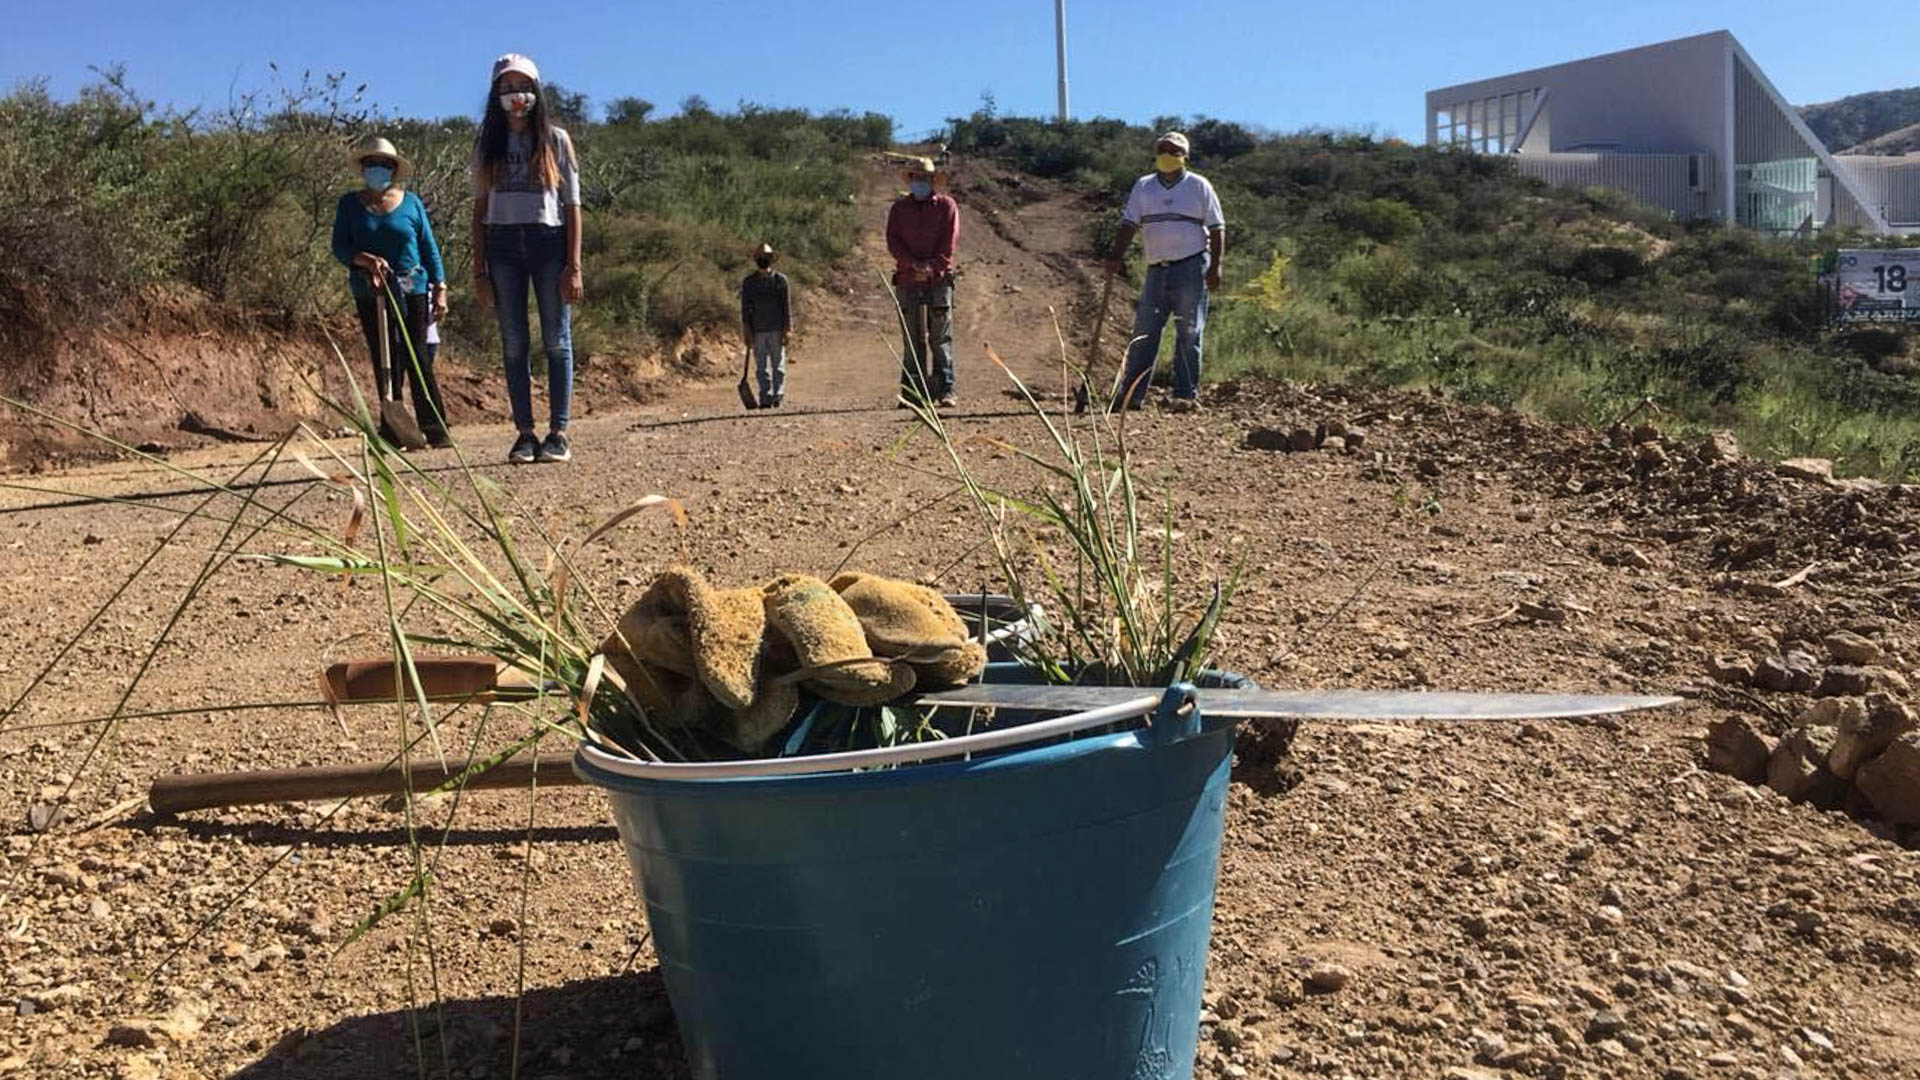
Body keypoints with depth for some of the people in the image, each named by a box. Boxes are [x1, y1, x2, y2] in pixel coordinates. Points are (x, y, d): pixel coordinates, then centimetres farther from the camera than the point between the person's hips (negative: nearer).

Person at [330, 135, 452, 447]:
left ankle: (435, 427, -2)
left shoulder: (411, 202, 6)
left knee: (417, 358, -4)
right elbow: (339, 247, 0)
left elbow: (429, 248, 7)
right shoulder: (350, 205, 7)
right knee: (384, 362, 3)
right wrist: (366, 260, -21)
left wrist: (439, 289, 1)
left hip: (412, 290, -1)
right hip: (370, 294, 1)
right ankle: (392, 429, 7)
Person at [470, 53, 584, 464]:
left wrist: (574, 265, -6)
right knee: (513, 345, 1)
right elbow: (480, 209, 10)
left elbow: (572, 206, 2)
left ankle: (558, 433, 1)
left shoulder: (556, 141, 6)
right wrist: (479, 269, 3)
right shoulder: (487, 146, 12)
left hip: (548, 241, -2)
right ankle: (524, 432, 5)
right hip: (503, 245, 2)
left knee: (557, 341, -2)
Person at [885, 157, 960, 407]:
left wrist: (932, 268, -12)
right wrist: (915, 265, -12)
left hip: (939, 279, -2)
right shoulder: (899, 207, 12)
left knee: (941, 338, -4)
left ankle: (945, 391, -4)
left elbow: (949, 242, -1)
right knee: (912, 340, 2)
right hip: (907, 281, 2)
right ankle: (911, 393, 3)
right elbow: (892, 242, 2)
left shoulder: (946, 205, 7)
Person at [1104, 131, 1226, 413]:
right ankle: (1131, 393, 6)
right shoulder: (1143, 187, 12)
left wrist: (1215, 267, -7)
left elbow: (1217, 228, 2)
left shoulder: (1199, 186, 4)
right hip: (1157, 270, 3)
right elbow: (1129, 224, 6)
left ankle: (1187, 395, 3)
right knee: (1144, 332, 2)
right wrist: (1116, 257, -8)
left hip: (1191, 267, -3)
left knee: (1188, 335, -1)